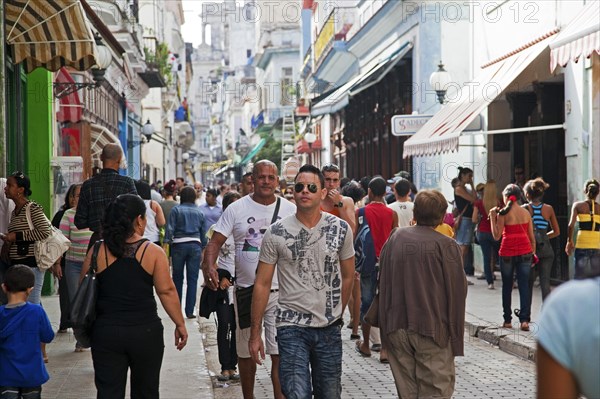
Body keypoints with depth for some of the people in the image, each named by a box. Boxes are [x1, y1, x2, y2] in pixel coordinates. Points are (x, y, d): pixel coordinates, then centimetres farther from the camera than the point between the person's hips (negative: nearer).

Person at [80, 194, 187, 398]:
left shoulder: (97, 252, -1)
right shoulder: (153, 252, -6)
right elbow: (167, 291, -7)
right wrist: (180, 324, 3)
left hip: (106, 333, 1)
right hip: (146, 332, -1)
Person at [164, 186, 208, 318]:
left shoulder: (176, 210, 1)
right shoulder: (199, 212, 10)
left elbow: (170, 228, -6)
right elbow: (204, 233, 12)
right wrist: (203, 250, 19)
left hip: (179, 244, -1)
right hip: (195, 245, 1)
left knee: (177, 278, 10)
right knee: (192, 279, 2)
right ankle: (189, 311, 0)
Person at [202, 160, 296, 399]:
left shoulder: (290, 210, 3)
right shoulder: (237, 209, 1)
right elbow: (215, 242, -2)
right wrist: (209, 265, -22)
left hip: (280, 291, -1)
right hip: (246, 290, 1)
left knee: (280, 353, -7)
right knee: (245, 352, 13)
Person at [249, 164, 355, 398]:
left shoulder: (340, 229, 0)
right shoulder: (276, 233, -4)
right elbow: (262, 284, 0)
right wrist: (255, 334, -1)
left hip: (330, 329, 3)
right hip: (292, 328, -2)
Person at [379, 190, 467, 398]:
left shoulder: (395, 239, 2)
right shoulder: (446, 245, -10)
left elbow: (383, 284, 10)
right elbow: (456, 293, -5)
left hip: (397, 328, 4)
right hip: (432, 329, -4)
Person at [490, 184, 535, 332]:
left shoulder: (503, 213, -7)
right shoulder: (526, 213, 5)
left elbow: (496, 236, -7)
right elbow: (532, 237, 7)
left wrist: (492, 217, -3)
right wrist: (533, 253, 15)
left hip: (507, 253, -2)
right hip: (525, 252, 2)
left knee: (507, 286, 9)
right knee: (524, 286, 2)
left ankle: (507, 320, 13)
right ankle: (524, 320, -7)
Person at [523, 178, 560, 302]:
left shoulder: (524, 208, -4)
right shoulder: (548, 209, 2)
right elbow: (556, 232, 8)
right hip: (546, 249, 1)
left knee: (528, 283, 12)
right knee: (545, 283, 2)